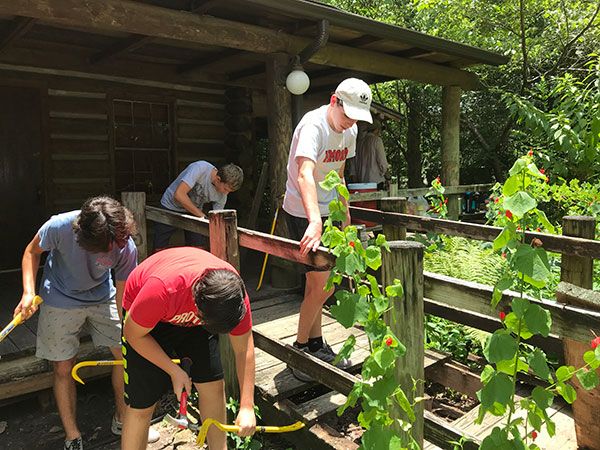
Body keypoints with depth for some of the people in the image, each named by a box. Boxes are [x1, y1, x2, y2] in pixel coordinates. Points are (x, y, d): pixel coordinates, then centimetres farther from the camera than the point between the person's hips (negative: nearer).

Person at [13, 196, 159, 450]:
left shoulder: (126, 247, -28)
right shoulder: (60, 227, -31)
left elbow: (123, 292, -16)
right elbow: (32, 251, -10)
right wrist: (29, 292, -22)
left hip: (102, 298, 2)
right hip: (60, 301, -1)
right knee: (63, 368, 3)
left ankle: (122, 419, 24)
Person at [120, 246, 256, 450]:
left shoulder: (233, 292, -30)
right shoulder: (162, 288, -43)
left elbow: (244, 350, -17)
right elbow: (133, 335, -22)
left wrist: (247, 408, -18)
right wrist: (175, 371, -18)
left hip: (193, 316, 3)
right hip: (145, 320, -3)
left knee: (213, 385, 1)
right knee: (141, 404, -6)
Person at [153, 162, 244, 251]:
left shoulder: (222, 195, -17)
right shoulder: (200, 168, -33)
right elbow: (179, 194, -36)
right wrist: (201, 215, -33)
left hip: (194, 212, 4)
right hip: (170, 207, -3)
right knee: (159, 249, -5)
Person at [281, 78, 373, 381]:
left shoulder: (349, 131, 5)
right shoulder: (313, 126, -22)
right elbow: (304, 175, -39)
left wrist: (344, 211, 16)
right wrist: (315, 222, -53)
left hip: (327, 212, 8)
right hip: (302, 214, -8)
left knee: (317, 282, 15)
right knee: (321, 285, -8)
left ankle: (315, 345, 30)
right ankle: (299, 349, 12)